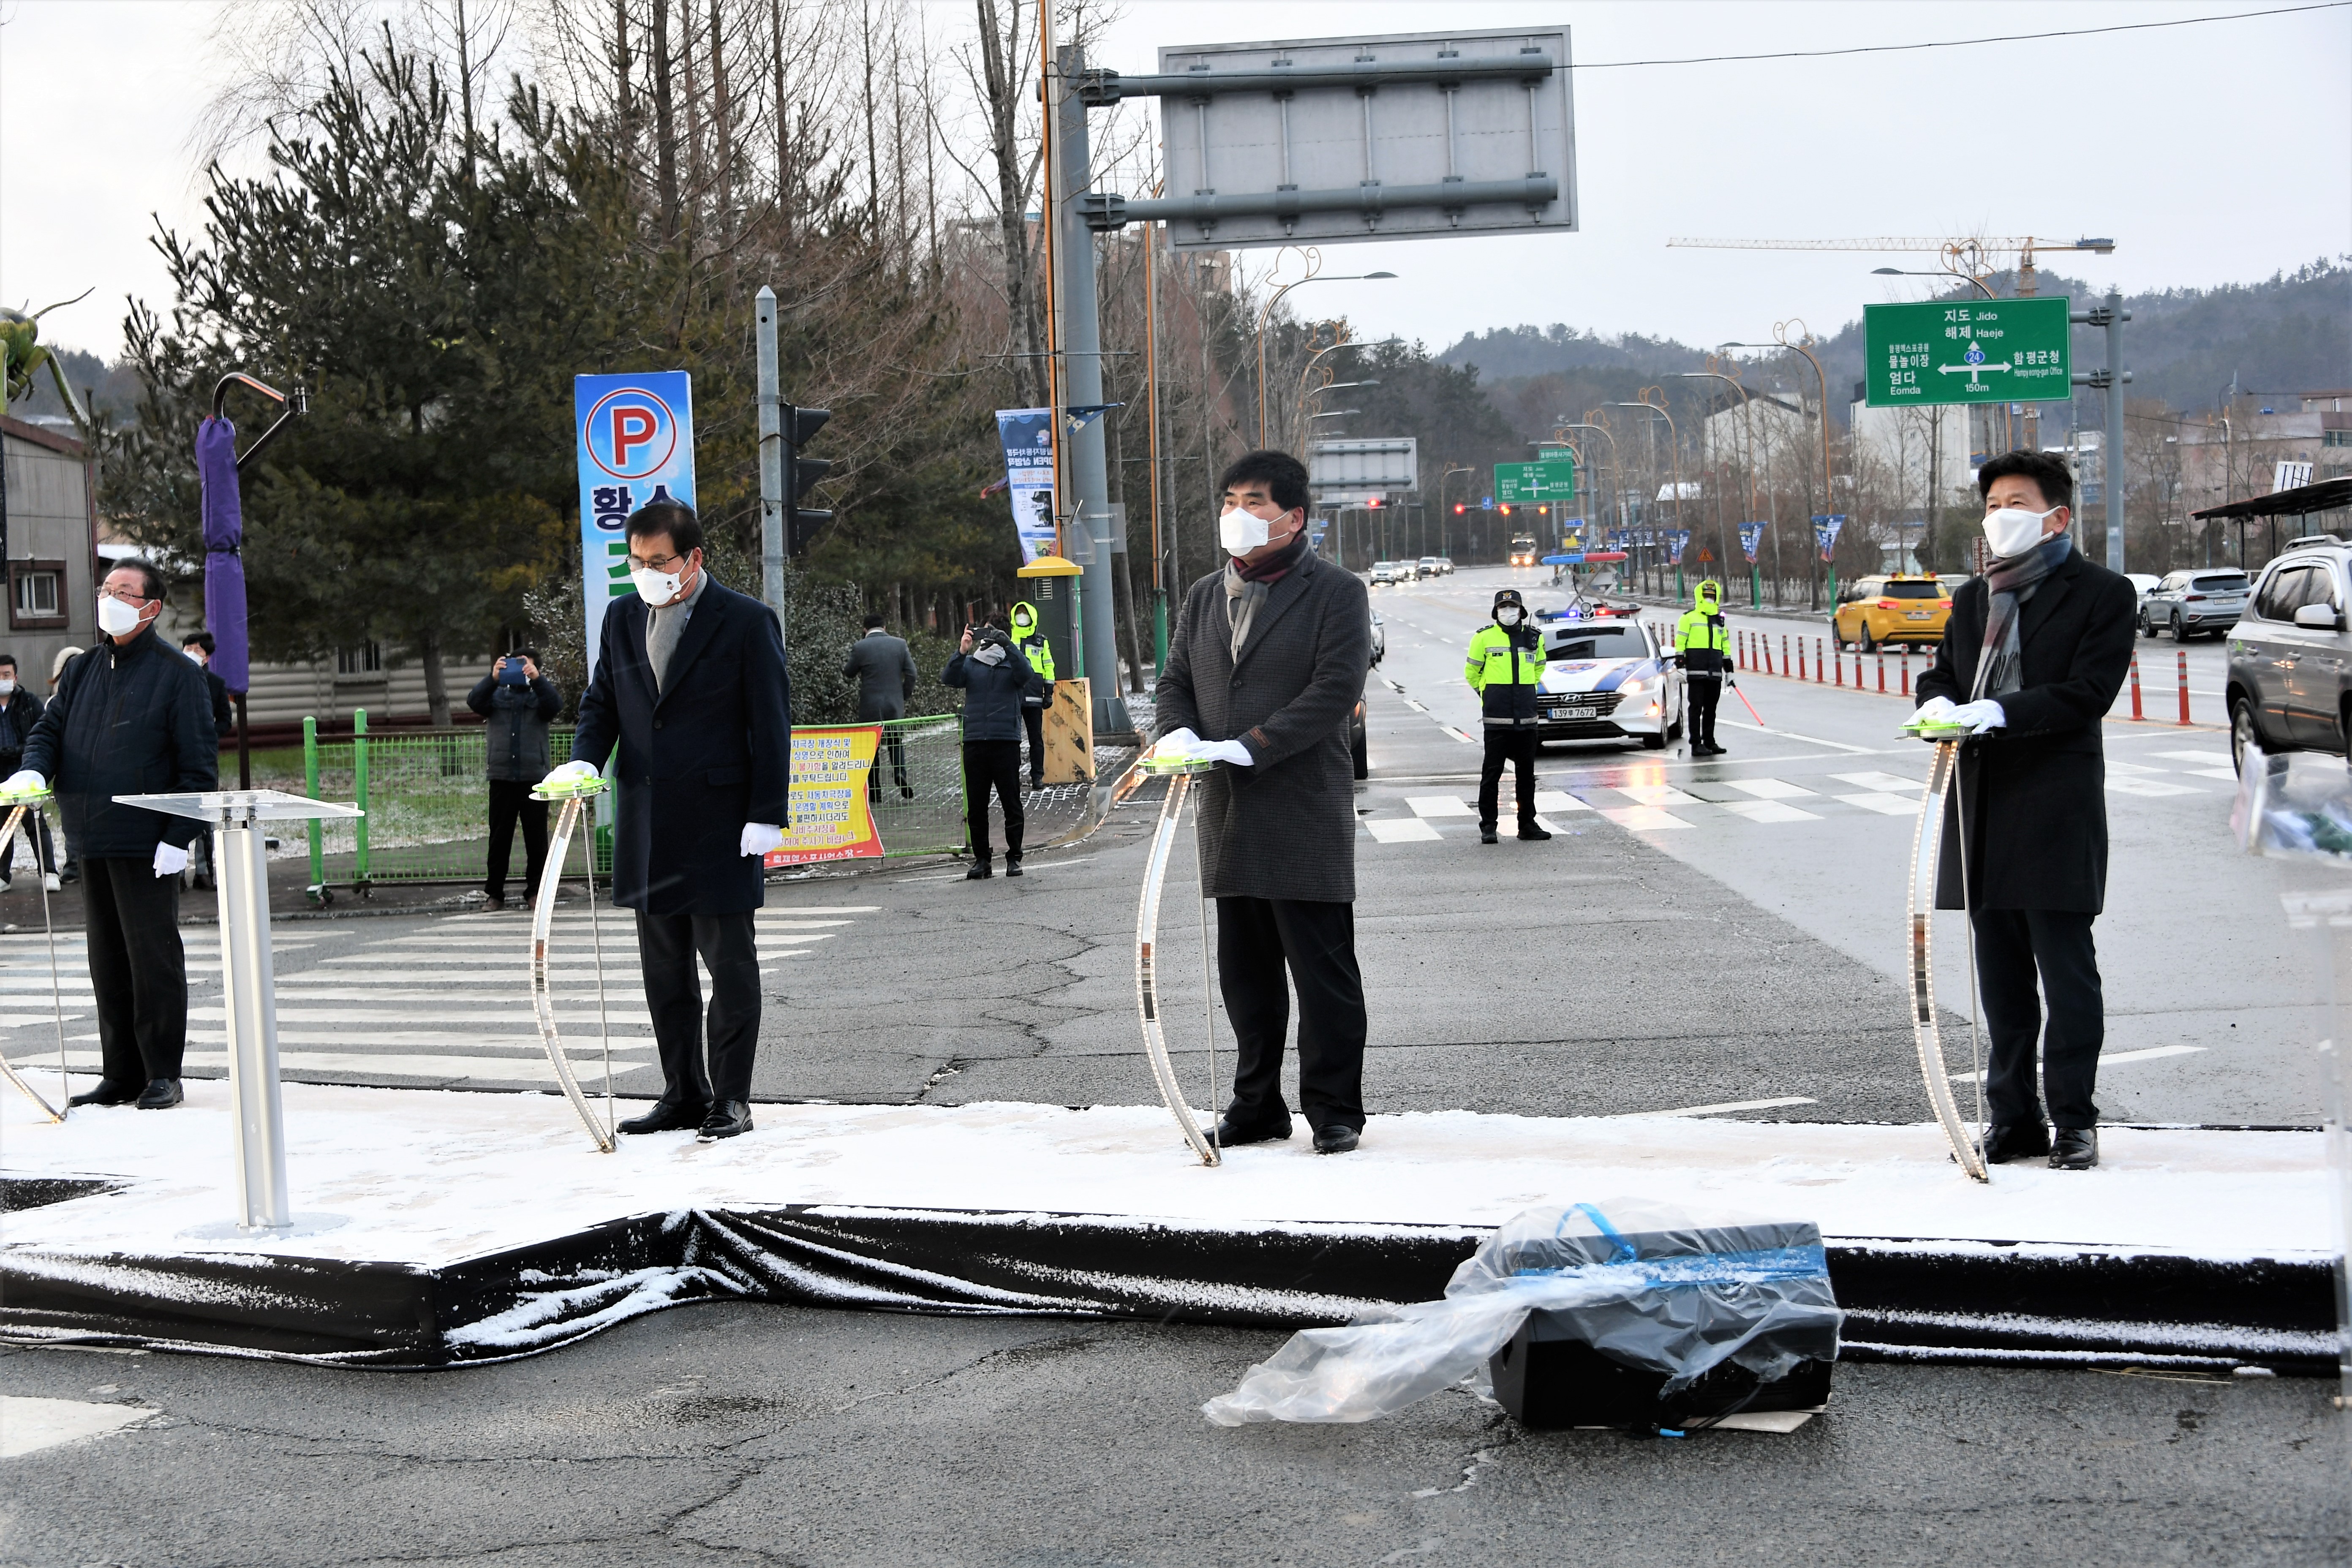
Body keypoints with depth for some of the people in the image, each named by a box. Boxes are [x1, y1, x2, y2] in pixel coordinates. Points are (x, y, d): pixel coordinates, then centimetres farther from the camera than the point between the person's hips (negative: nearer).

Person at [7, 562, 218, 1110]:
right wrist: (34, 769, -7)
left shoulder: (177, 674, -4)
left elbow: (199, 765, -7)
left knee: (154, 959, -2)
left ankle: (163, 1075, 6)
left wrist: (179, 838, -14)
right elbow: (50, 729, 17)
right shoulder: (83, 671, 14)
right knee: (107, 962, 10)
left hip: (146, 846, -6)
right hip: (93, 843, 6)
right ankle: (121, 1073, 17)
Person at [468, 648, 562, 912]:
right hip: (502, 778, 0)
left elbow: (556, 705, -9)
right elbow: (474, 701, -5)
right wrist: (493, 677, -20)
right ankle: (494, 893, 8)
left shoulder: (539, 694, 11)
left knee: (537, 838, 2)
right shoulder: (497, 694, 12)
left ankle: (535, 890, 9)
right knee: (500, 838, 3)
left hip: (535, 778, 0)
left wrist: (537, 678, -21)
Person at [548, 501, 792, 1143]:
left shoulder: (747, 622, -6)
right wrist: (585, 759, -6)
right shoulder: (622, 619, 10)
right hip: (648, 830, 6)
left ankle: (731, 1099, 7)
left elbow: (771, 728, -6)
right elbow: (601, 702, 15)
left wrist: (766, 818, -12)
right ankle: (684, 1094, 20)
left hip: (721, 825, -6)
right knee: (665, 970, 11)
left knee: (730, 967, 0)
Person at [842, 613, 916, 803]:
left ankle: (875, 791, 8)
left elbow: (849, 672, 6)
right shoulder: (900, 644, -1)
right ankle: (900, 772, -12)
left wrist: (844, 664, 29)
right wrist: (905, 696, 11)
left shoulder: (860, 647, -7)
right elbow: (911, 673, -1)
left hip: (870, 707, -2)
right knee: (896, 742, 16)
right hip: (895, 705, 2)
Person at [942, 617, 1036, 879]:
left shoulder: (1012, 663, 10)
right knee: (976, 805, 3)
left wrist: (1007, 645, -23)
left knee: (1011, 803, -1)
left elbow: (1026, 675, -12)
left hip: (1006, 741, -2)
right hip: (974, 740, 2)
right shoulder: (970, 664, 14)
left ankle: (1014, 858, 6)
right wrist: (962, 651, -19)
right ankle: (981, 859, 9)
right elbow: (949, 678, -3)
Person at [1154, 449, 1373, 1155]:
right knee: (1246, 972, 11)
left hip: (1306, 814, -6)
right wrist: (1180, 735, -7)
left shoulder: (1337, 592, -3)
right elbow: (1176, 681, 17)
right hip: (1229, 814, 6)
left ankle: (1335, 1110, 7)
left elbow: (1336, 689, -14)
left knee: (1324, 972, -1)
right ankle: (1256, 1106, 20)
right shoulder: (1205, 596, 17)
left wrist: (1251, 746, -21)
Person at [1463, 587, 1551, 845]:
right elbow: (1472, 672, 12)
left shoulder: (1534, 638, 9)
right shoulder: (1484, 638, 0)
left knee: (1527, 772, 9)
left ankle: (1528, 824, 17)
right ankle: (1488, 826, 2)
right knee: (1492, 773, -3)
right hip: (1497, 717, -4)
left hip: (1526, 717, 4)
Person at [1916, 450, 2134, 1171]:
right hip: (1982, 807, 6)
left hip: (2056, 806, -6)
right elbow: (1943, 674, 18)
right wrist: (1939, 703, -7)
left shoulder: (2102, 595, -2)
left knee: (2065, 968, -2)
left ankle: (2074, 1120, 6)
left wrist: (1999, 713, -23)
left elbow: (2086, 694, -12)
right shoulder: (1974, 598, 19)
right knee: (2001, 975, 11)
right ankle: (2014, 1117, 18)